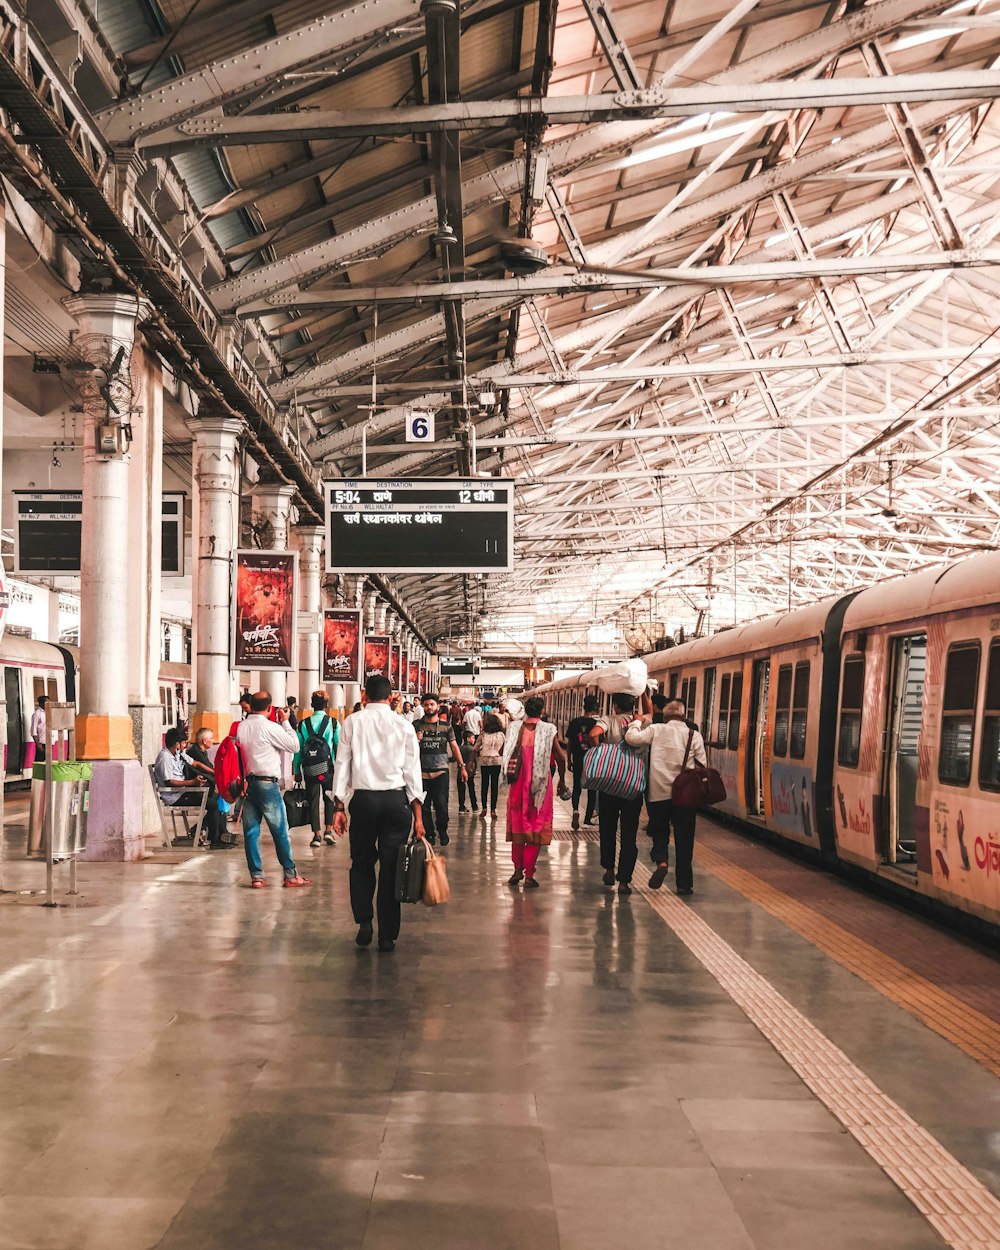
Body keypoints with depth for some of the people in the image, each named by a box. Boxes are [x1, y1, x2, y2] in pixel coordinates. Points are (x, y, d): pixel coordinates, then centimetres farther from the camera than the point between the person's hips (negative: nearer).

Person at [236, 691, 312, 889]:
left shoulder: (241, 727, 5)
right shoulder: (270, 727, -11)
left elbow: (240, 752, 12)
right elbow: (293, 745, -3)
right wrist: (285, 722, 4)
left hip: (247, 782, 5)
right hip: (267, 782, -5)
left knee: (250, 830, 6)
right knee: (280, 830, 2)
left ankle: (256, 876, 6)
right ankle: (290, 874, 7)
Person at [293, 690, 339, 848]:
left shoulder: (303, 724, 1)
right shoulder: (332, 723, -5)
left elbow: (298, 749, 2)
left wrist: (297, 770, 10)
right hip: (328, 768, -1)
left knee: (313, 801, 7)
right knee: (329, 799, 14)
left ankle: (316, 835, 6)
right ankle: (328, 830, 3)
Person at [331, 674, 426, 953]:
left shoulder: (352, 723, 3)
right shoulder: (403, 726, 3)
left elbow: (342, 765, 1)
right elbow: (412, 772, 2)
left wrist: (338, 807, 5)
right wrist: (418, 816, 4)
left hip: (364, 799, 0)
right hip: (396, 800, 0)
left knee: (362, 863, 17)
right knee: (391, 867, 5)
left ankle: (364, 921, 5)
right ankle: (387, 936, 8)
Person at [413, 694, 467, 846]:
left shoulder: (445, 726, 6)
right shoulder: (416, 725, 6)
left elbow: (454, 746, 10)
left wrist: (462, 766, 6)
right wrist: (415, 740, -12)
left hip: (441, 771, -1)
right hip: (422, 772, 1)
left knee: (441, 804, -8)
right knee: (424, 806, 2)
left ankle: (442, 832, 13)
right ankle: (429, 834, 16)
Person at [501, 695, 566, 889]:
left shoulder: (515, 728, -2)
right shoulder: (548, 730, -8)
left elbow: (503, 751, 4)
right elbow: (560, 757, -5)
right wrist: (562, 780, 9)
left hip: (519, 784, 2)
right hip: (540, 785, -2)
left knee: (518, 826, 17)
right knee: (536, 828, 5)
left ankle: (518, 870, 23)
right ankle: (529, 875, 4)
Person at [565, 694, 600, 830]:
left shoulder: (574, 722, -3)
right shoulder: (596, 724, -9)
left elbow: (569, 742, 1)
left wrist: (569, 760, 12)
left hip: (578, 760, 1)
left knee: (577, 787, 12)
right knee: (592, 789, 12)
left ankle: (575, 809, -14)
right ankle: (588, 818, 15)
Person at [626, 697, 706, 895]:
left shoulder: (656, 730, -1)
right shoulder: (695, 736, 2)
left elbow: (631, 738, -10)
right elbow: (702, 765, 1)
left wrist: (638, 722, 8)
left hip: (659, 793, 0)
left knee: (660, 832, 15)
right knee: (684, 838, 8)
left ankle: (661, 861, -13)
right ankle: (684, 883, 10)